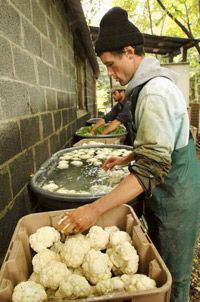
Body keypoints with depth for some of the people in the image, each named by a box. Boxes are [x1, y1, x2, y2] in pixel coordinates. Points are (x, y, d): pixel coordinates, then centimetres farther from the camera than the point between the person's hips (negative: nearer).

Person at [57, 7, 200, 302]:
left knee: (173, 276, 12)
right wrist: (127, 159, 12)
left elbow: (153, 167, -31)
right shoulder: (149, 84, 8)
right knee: (158, 262, 25)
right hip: (161, 192, 9)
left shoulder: (156, 92, -24)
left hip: (175, 196, -9)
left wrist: (96, 208, -32)